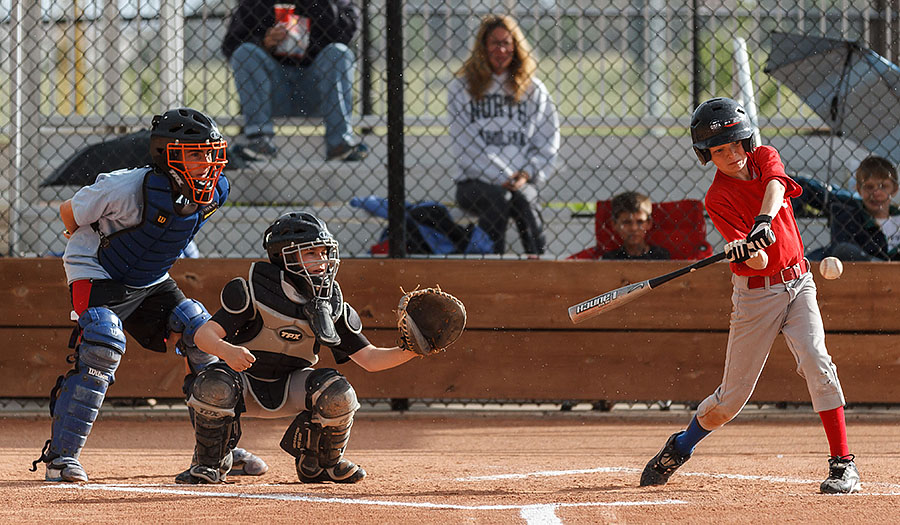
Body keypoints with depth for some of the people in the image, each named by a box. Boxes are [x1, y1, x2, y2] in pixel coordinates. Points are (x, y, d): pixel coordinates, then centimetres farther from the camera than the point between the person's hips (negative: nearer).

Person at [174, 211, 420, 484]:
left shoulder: (332, 305, -6)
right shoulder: (255, 292, -20)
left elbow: (369, 358, -5)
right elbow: (204, 334, -26)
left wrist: (409, 351, -24)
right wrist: (226, 350, -50)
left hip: (289, 389, 3)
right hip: (246, 383, -3)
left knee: (338, 394, -25)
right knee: (215, 385, -36)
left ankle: (321, 462, 6)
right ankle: (209, 463, -9)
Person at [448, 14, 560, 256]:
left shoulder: (533, 90, 15)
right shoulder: (461, 88, 9)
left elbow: (547, 144, 12)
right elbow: (466, 145, 0)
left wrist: (527, 174, -7)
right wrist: (502, 179, -11)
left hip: (521, 181, 1)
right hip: (475, 182, -1)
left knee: (525, 200, -33)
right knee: (498, 199, -35)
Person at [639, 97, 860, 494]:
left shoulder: (765, 157, 0)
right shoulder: (717, 199, -11)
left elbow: (775, 187, -25)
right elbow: (757, 260, -21)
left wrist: (763, 222, -44)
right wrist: (747, 251, -45)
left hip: (797, 283, 2)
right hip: (755, 294, -2)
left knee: (816, 364, -18)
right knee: (733, 395, 4)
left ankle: (844, 465, -16)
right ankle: (680, 447, 31)